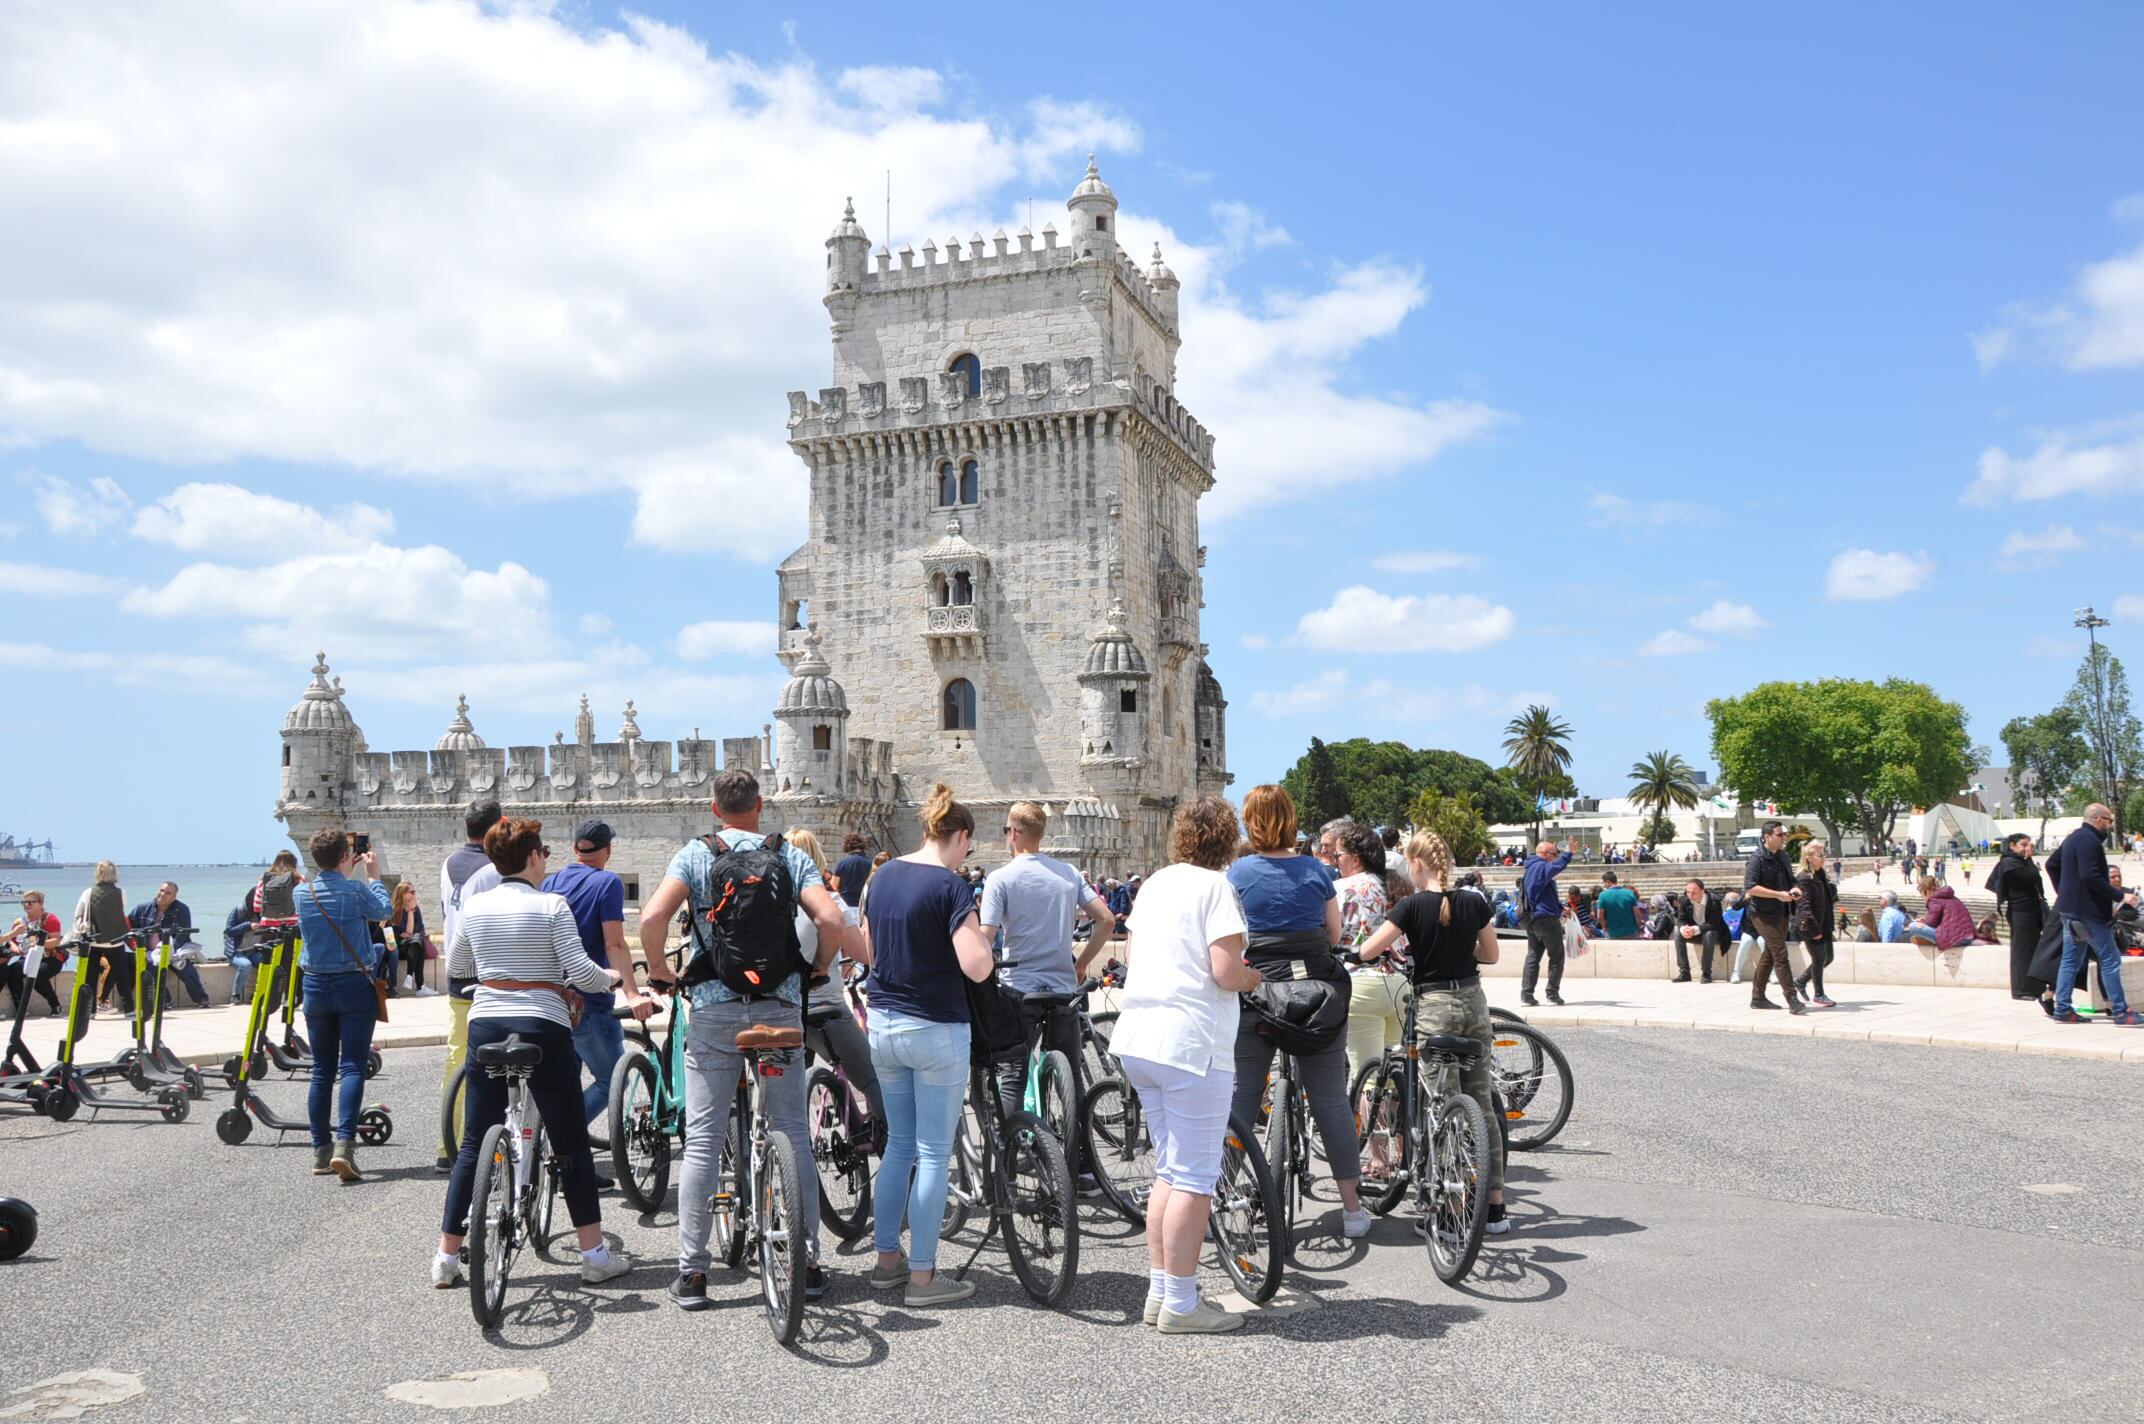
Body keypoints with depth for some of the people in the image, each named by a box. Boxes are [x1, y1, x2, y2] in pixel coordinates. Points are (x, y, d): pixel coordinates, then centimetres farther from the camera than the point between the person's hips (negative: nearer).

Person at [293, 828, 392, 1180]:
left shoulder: (303, 893, 0)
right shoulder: (355, 890, -12)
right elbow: (383, 911, 7)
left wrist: (344, 874, 26)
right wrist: (373, 876, 22)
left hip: (316, 988, 4)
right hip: (354, 986, -4)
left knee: (322, 1071, 11)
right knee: (352, 1067, -5)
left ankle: (320, 1151, 13)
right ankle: (344, 1144, -19)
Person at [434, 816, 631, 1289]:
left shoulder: (473, 906, 4)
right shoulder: (551, 905, -9)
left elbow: (454, 967, 18)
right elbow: (579, 971, -13)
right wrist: (610, 977, 7)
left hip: (486, 1023, 4)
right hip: (543, 1025, -4)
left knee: (474, 1144, 12)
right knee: (571, 1143, 5)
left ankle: (446, 1257, 14)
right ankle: (595, 1255, 9)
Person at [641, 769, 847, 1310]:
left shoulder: (695, 854, 2)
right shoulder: (792, 856, 5)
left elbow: (652, 918, -13)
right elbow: (833, 922, -9)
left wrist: (659, 972, 4)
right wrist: (817, 969, 9)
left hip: (714, 1009, -1)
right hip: (782, 1008, 1)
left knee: (702, 1140, 4)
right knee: (793, 1134, 9)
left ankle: (691, 1271, 5)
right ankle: (808, 1262, 12)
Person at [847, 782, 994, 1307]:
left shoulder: (884, 875, 6)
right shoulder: (950, 885, -16)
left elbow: (865, 951, 14)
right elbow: (977, 967, -23)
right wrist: (978, 931, -4)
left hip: (883, 1023, 7)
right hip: (936, 1030, -7)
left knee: (898, 1144, 18)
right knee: (933, 1154, 2)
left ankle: (887, 1259, 25)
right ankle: (922, 1276, 8)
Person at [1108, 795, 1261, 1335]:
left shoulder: (1156, 882, 14)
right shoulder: (1215, 886, -9)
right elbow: (1225, 972, -18)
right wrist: (1251, 978, 5)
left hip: (1137, 1037, 8)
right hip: (1191, 1041, -8)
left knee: (1170, 1170, 17)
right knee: (1195, 1177, -1)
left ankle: (1159, 1292, 21)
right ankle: (1180, 1304, 3)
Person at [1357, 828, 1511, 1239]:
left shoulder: (1413, 906, -11)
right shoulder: (1474, 904, 2)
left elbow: (1367, 951, -10)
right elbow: (1491, 955, 13)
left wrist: (1391, 947, 11)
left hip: (1433, 1007, -4)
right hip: (1474, 1003, 5)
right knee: (1481, 1103, 10)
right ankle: (1495, 1207, 14)